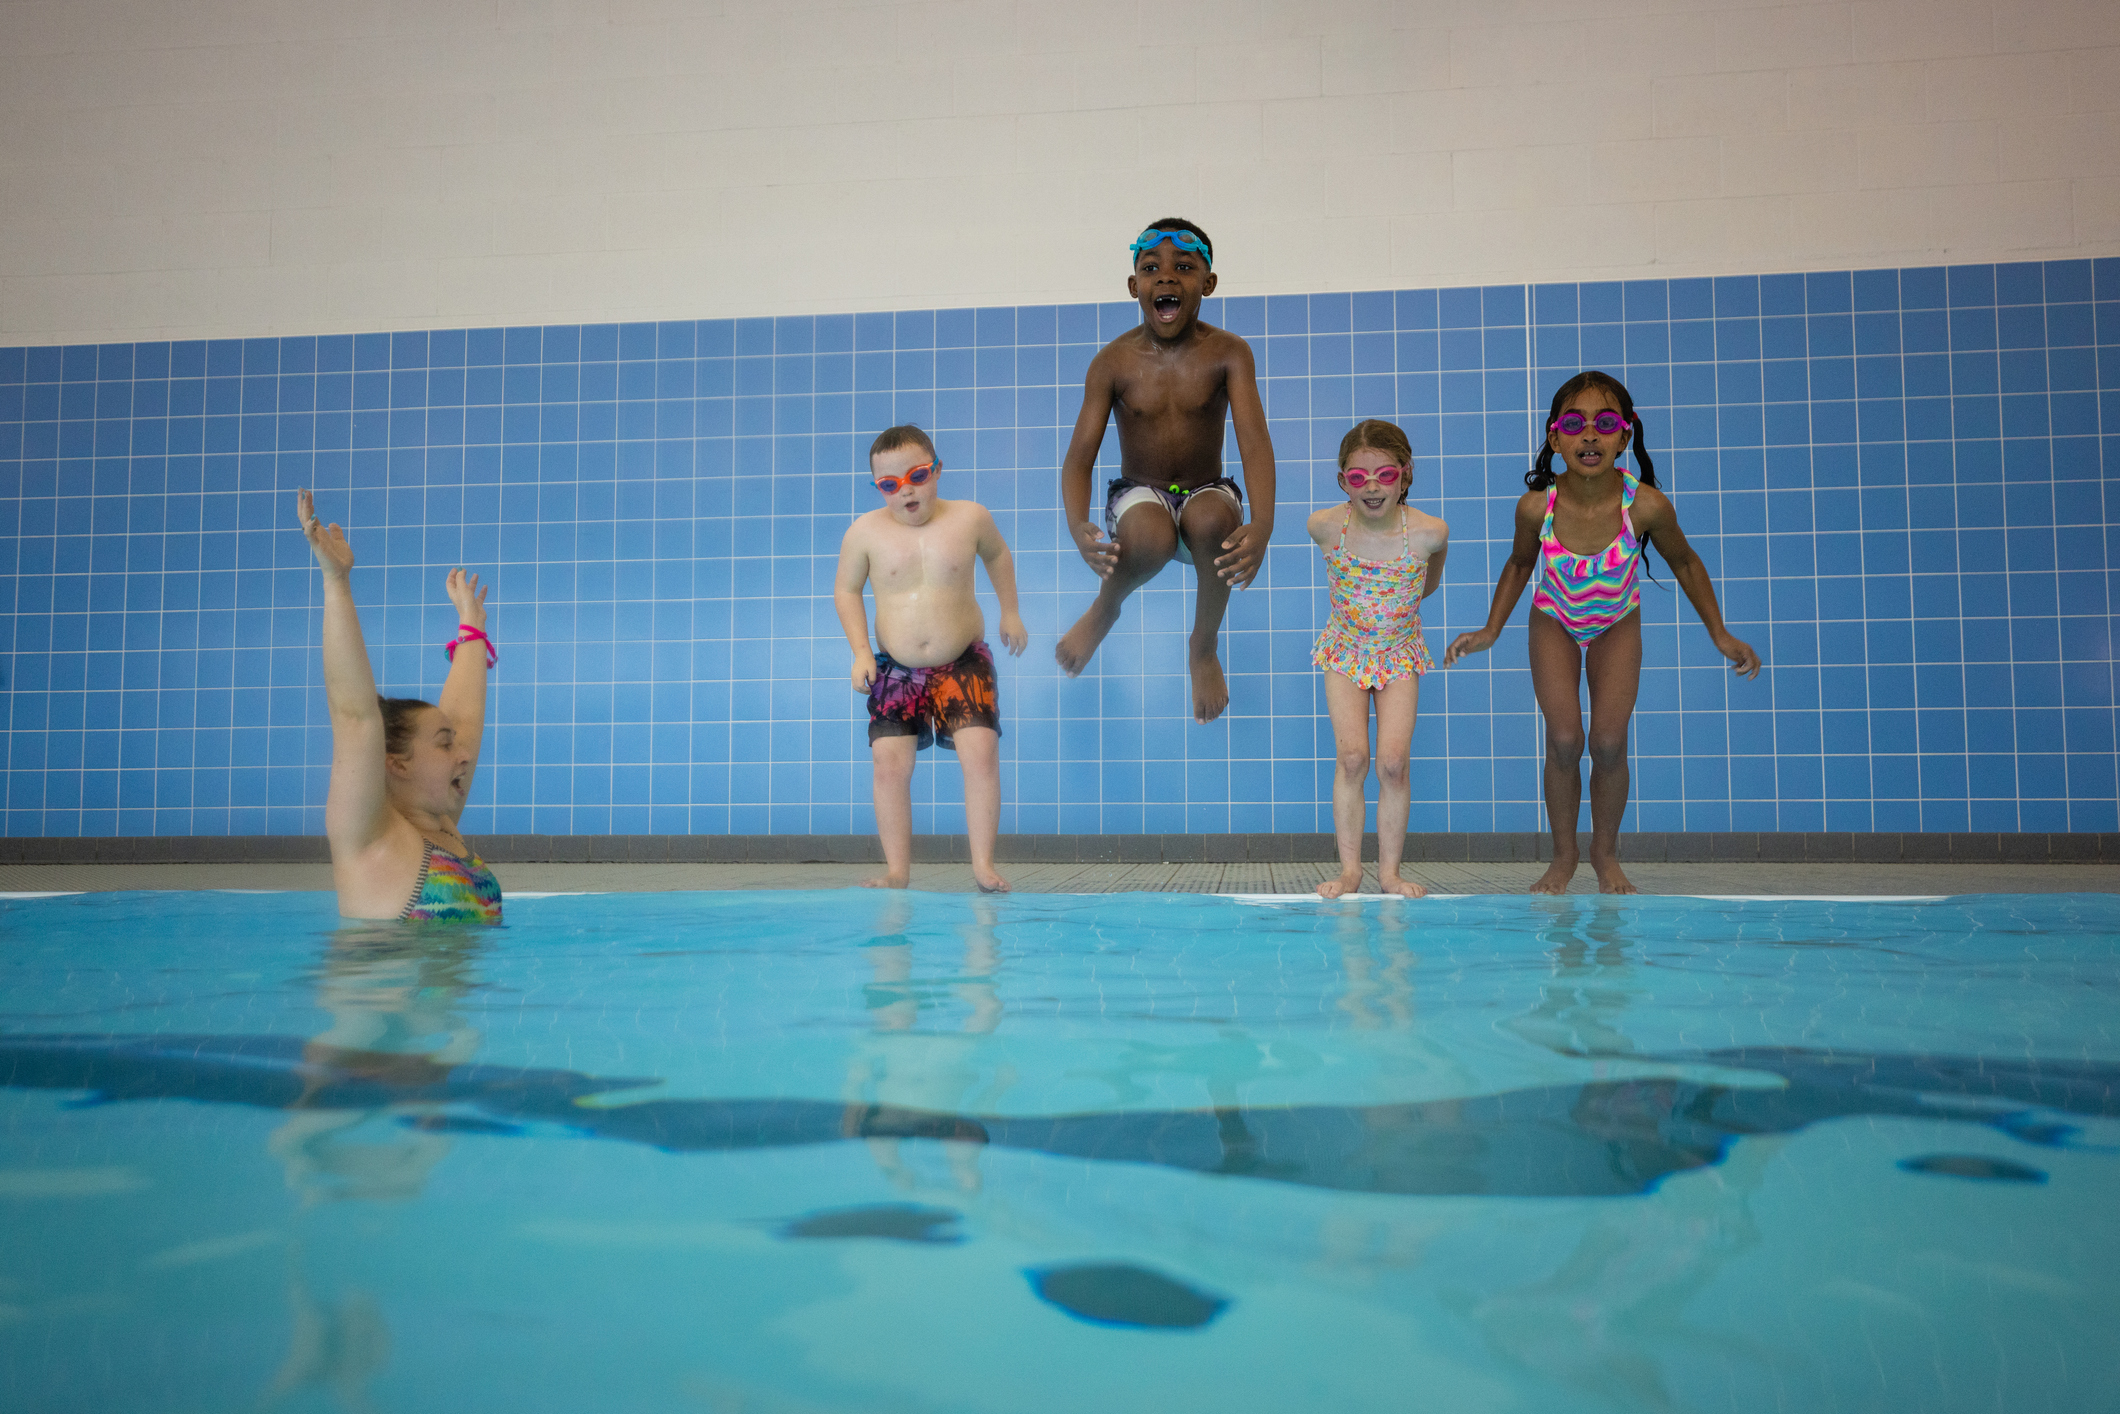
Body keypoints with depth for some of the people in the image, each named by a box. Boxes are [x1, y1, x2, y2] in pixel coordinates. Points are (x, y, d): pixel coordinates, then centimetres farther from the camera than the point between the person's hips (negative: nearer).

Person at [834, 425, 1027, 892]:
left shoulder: (969, 518, -3)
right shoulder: (865, 532, -6)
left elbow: (998, 554, 19)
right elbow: (846, 591, 8)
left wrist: (1010, 613, 19)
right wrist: (860, 651, -3)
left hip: (963, 662, 0)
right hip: (896, 670, 1)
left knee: (981, 749, -16)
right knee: (889, 761, -10)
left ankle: (983, 864, -7)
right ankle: (897, 870, 1)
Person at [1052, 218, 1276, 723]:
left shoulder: (1227, 353, -10)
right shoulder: (1113, 361, -9)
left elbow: (1254, 440, -22)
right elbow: (1080, 456, -13)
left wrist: (1262, 524, -42)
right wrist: (1078, 526, -36)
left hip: (1206, 493, 1)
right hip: (1139, 496, 0)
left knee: (1212, 518, -37)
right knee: (1151, 538, -37)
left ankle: (1204, 648, -8)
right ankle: (1105, 609, 2)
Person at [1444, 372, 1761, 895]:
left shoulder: (1646, 505, -31)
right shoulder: (1536, 506, -29)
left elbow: (1684, 562, -10)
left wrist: (1720, 634, -7)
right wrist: (1491, 631, -6)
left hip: (1617, 624, 0)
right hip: (1554, 622, 0)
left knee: (1609, 742, -8)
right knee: (1564, 740, -11)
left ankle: (1605, 855, 16)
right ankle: (1564, 856, 10)